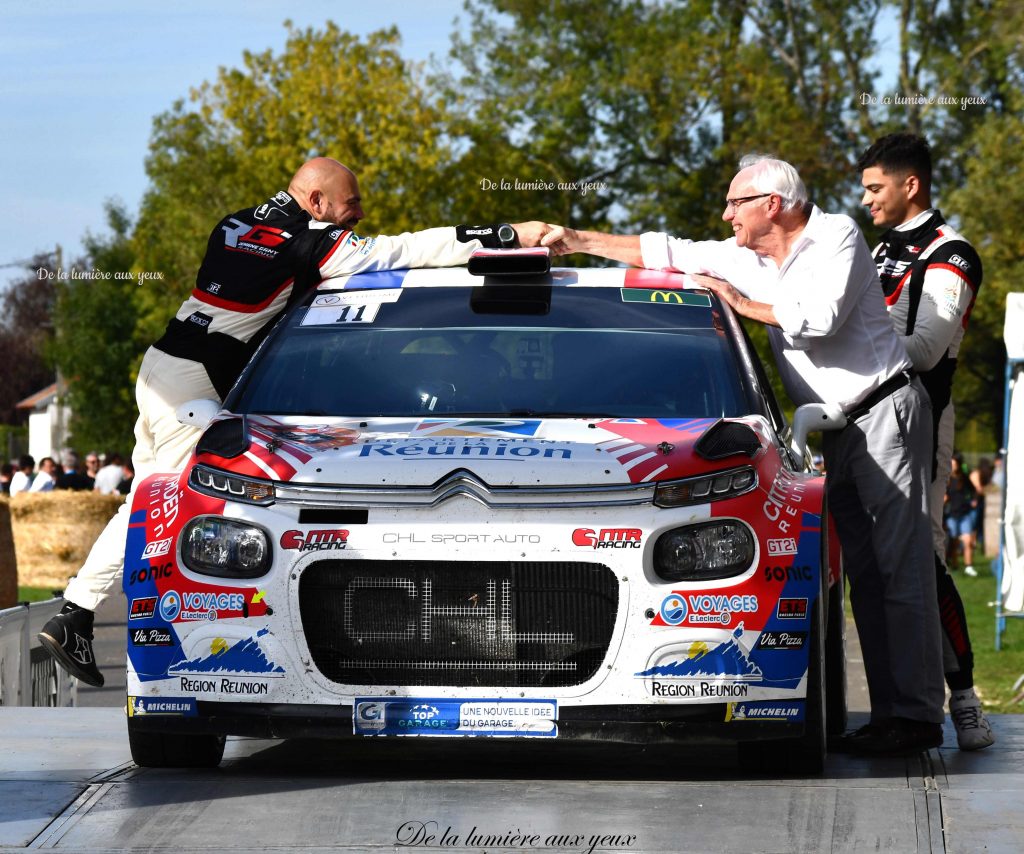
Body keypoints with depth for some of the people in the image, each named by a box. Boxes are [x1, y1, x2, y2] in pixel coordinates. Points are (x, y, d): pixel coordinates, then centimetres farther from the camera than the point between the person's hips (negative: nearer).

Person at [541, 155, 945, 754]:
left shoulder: (837, 238, -8)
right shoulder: (747, 260, 13)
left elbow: (821, 317, -22)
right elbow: (670, 253, 19)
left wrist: (743, 305, -9)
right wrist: (578, 241, 17)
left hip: (886, 412, -8)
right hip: (840, 432, 8)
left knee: (901, 565, -13)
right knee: (865, 572, 1)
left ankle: (920, 716, -17)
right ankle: (889, 711, -1)